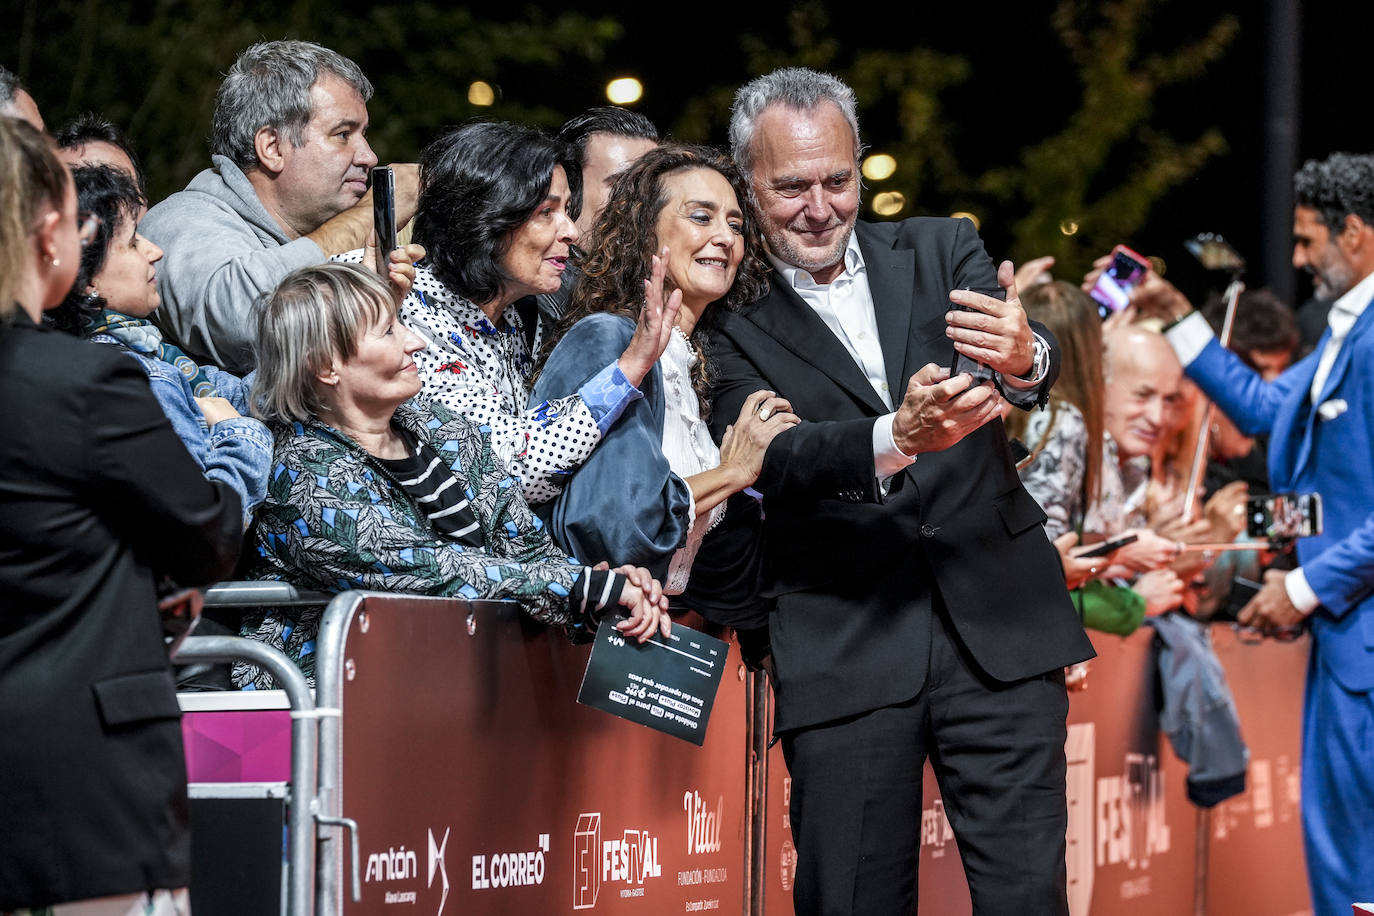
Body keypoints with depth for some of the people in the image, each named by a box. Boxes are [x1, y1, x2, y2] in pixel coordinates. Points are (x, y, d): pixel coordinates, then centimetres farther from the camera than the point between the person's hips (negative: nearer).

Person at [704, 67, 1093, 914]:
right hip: (842, 646, -1)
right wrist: (896, 438, -32)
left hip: (995, 622, 1)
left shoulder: (940, 252, 10)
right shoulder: (733, 319, 3)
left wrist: (1024, 357, -34)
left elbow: (1038, 367, -8)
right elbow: (769, 457, -13)